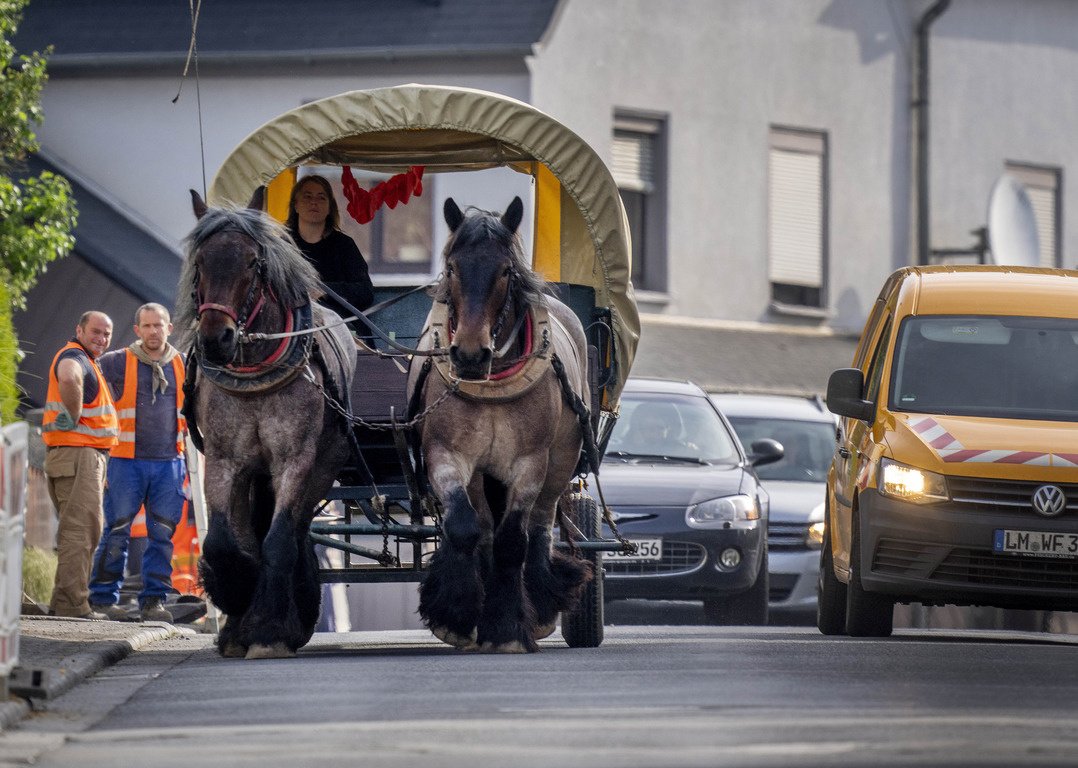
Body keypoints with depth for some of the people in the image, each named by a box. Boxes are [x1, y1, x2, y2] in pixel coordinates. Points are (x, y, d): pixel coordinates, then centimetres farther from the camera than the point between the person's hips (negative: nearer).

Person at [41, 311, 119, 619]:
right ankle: (73, 605, -17)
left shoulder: (87, 362, 23)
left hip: (87, 456, 11)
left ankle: (63, 602, 16)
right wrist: (75, 420, -24)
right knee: (80, 529, -13)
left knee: (79, 532, 14)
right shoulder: (74, 357, -11)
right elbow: (68, 379, -37)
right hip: (76, 453, -11)